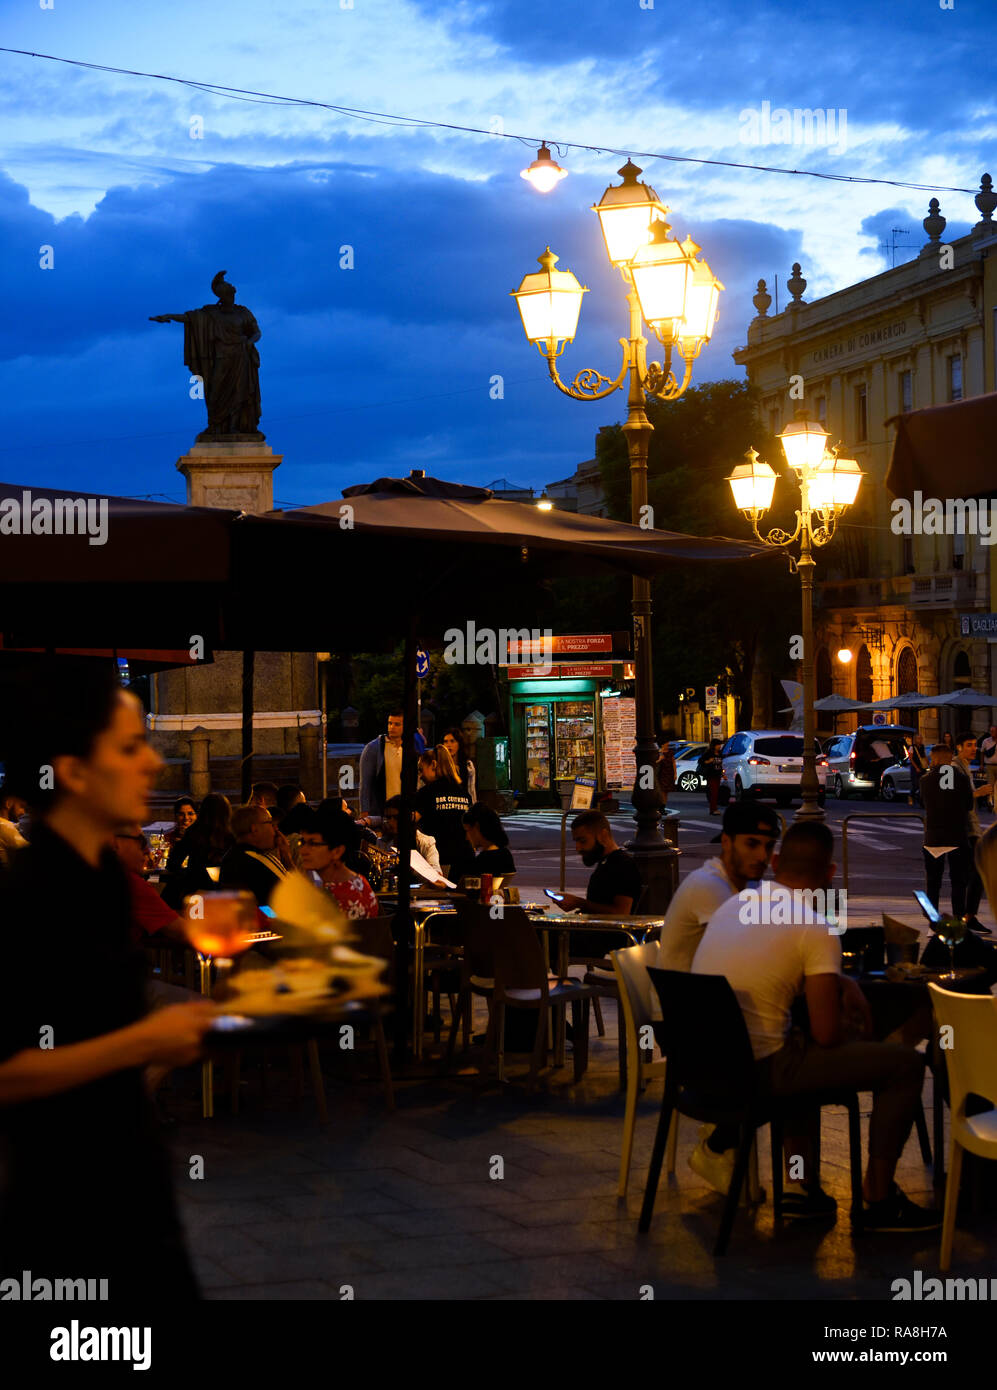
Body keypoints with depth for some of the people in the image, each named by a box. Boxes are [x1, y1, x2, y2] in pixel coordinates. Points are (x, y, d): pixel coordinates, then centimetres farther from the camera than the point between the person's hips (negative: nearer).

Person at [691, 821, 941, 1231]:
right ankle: (878, 1199, 13)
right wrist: (852, 1028, 10)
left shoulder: (735, 903, 9)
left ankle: (801, 1186, 30)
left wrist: (843, 982, 21)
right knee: (906, 1064, 2)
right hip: (756, 1067, -8)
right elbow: (828, 1035, -13)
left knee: (802, 1047, 37)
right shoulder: (817, 931, -12)